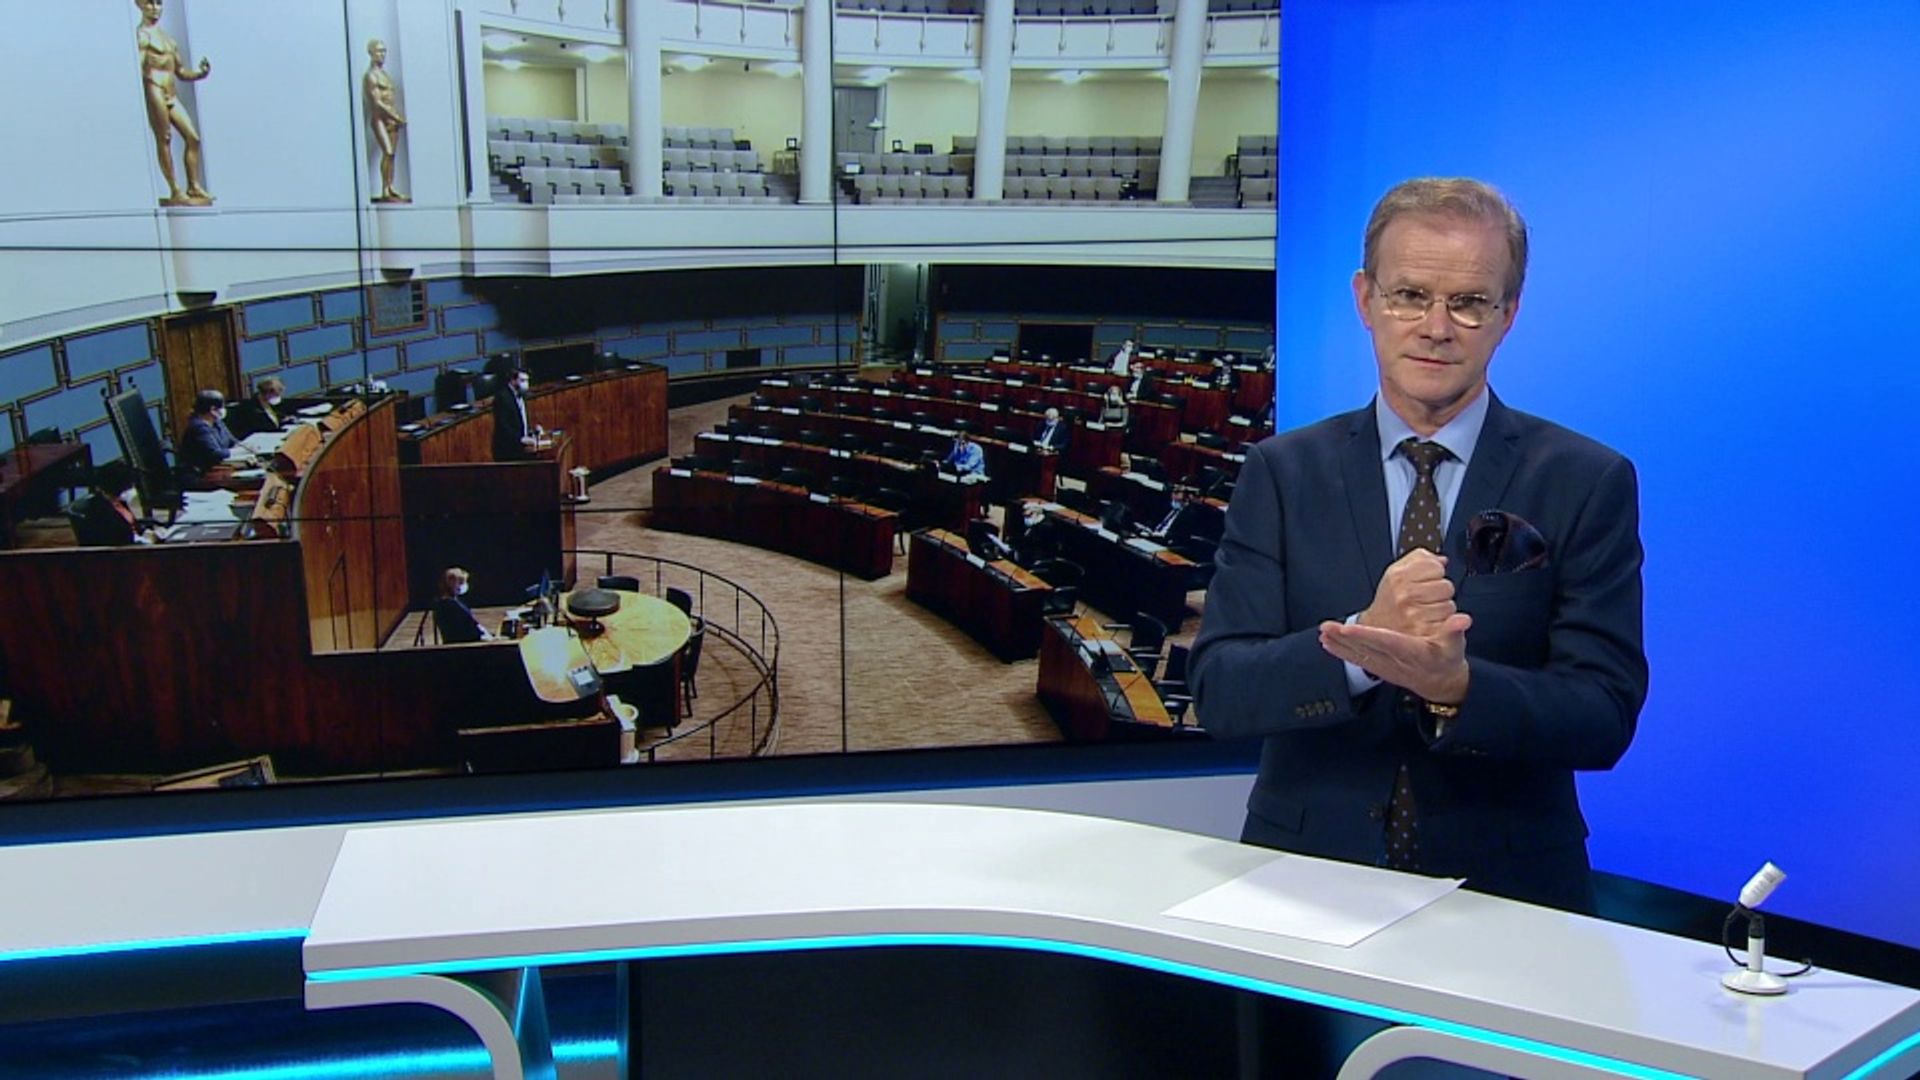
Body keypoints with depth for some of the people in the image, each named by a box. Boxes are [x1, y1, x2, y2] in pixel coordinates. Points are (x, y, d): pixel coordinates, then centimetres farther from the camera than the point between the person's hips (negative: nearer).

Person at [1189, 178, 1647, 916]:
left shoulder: (1587, 483, 1)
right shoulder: (1283, 473, 4)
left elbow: (1605, 716, -5)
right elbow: (1219, 691, -5)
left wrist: (1456, 686, -24)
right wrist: (1361, 645, -22)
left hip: (1503, 888, 1)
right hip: (1307, 876, 0)